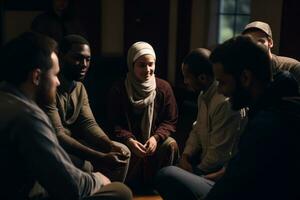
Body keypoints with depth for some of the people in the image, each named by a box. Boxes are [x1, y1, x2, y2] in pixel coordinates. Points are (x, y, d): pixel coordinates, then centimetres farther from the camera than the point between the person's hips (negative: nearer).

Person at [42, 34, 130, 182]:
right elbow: (56, 135, -28)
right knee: (83, 165, -34)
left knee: (122, 152, 1)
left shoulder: (80, 88, 6)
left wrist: (111, 146, -20)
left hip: (71, 141, 8)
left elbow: (88, 123, 0)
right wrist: (100, 158, -34)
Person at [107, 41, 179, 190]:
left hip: (155, 140, 2)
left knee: (171, 144, -29)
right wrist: (129, 140, -24)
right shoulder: (118, 90, -4)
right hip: (129, 142, -2)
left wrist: (156, 137, -19)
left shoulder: (163, 87, -1)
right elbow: (115, 124, -5)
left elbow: (171, 121, 0)